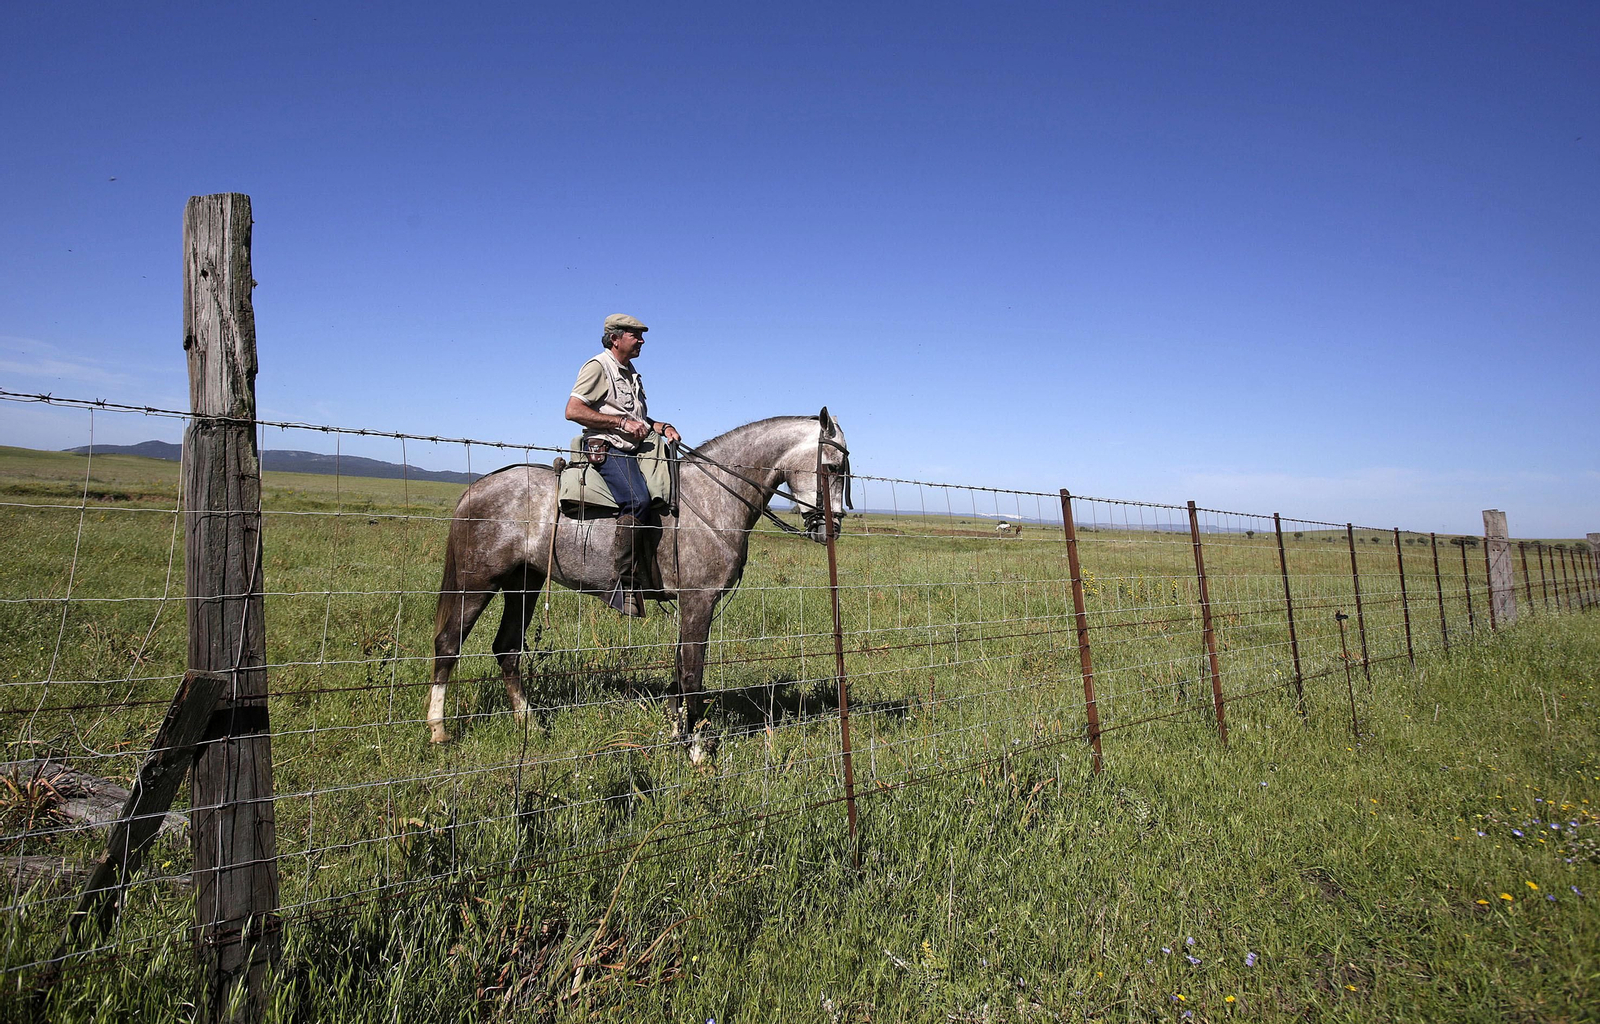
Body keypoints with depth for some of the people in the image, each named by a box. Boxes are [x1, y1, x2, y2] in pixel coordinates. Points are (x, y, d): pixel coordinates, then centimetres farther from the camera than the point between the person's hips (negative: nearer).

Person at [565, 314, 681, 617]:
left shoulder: (631, 373, 25)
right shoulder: (598, 367, -2)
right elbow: (572, 410, -14)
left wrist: (662, 427, 13)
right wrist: (622, 422, -17)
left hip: (633, 450, 10)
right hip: (606, 448, -9)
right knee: (638, 501, -31)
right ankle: (623, 584, -30)